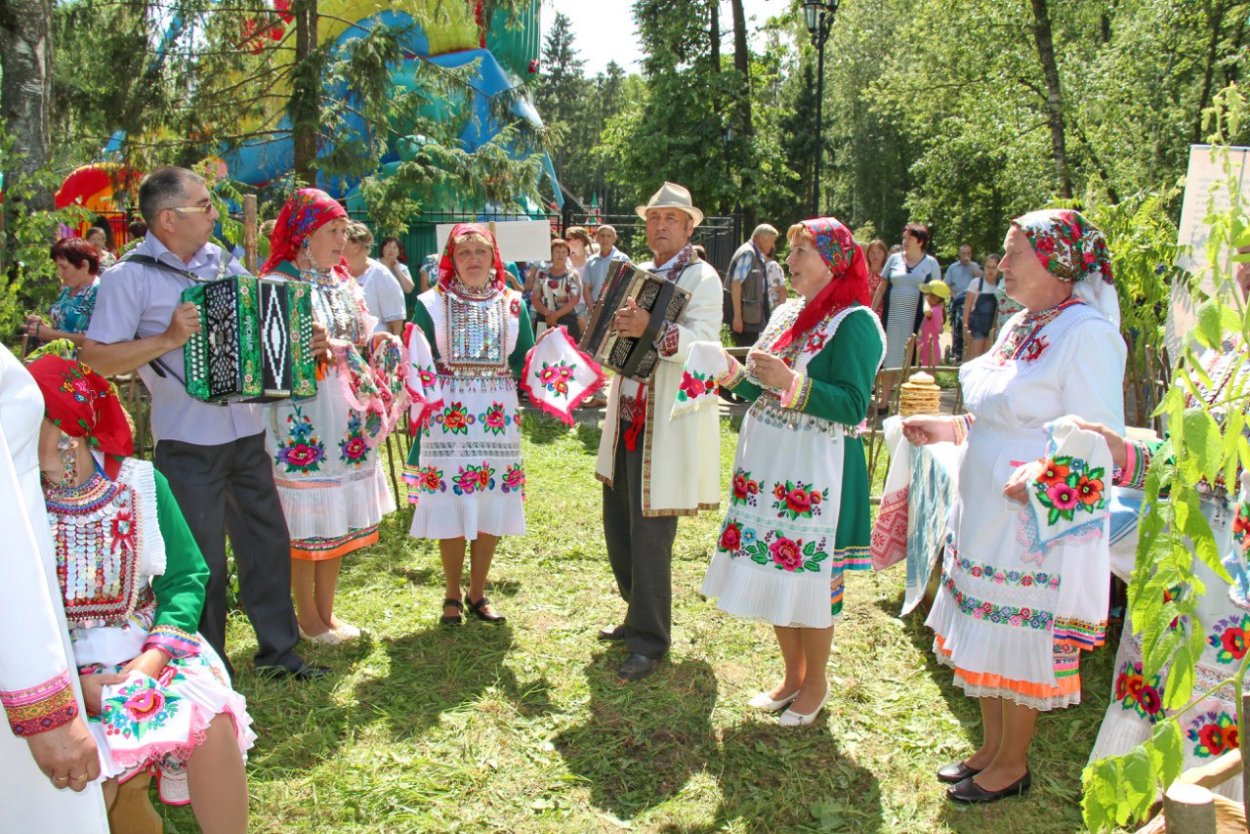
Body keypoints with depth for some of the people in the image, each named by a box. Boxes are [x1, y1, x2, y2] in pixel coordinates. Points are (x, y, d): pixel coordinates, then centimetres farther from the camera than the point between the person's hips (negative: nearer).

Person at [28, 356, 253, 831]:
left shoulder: (142, 483, -2)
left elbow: (186, 576, -2)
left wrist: (153, 659, -16)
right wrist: (72, 684, -18)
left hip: (151, 652, 1)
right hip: (63, 672, -1)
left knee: (213, 724, -24)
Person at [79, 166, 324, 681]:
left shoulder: (222, 262, 8)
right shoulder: (130, 276, -9)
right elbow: (95, 358, -12)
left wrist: (303, 342, 1)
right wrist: (170, 339, -21)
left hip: (246, 430, 6)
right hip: (189, 441, -5)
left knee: (267, 541, 12)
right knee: (201, 560, 5)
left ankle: (278, 649, 27)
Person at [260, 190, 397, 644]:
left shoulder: (344, 283, 13)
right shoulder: (278, 283, -8)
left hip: (346, 414, 7)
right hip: (301, 415, -7)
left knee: (339, 516, 12)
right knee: (305, 521, 2)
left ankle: (326, 610, 24)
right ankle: (308, 617, 17)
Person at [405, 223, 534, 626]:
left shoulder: (512, 304, 10)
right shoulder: (432, 303, 4)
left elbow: (525, 363, 10)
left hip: (497, 420, 2)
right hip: (448, 419, -2)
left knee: (491, 509, 6)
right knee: (451, 508, 2)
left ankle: (478, 593, 23)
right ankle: (453, 596, 20)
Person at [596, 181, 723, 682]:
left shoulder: (700, 278, -8)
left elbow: (702, 343, -25)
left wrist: (650, 329, -39)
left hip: (667, 424, -8)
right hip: (627, 416, 8)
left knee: (649, 533, -4)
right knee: (618, 524, 15)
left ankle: (650, 641, 11)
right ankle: (638, 616, 34)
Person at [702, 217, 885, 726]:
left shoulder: (854, 322, -11)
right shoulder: (786, 314, 13)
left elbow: (853, 406, -19)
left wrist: (791, 382, -28)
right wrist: (737, 378, -2)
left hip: (815, 471, -8)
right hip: (767, 465, 8)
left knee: (808, 576, 3)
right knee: (774, 571, 14)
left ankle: (816, 685, 23)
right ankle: (792, 676, 31)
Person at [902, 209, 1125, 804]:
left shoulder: (1087, 334, -17)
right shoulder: (1022, 326, 10)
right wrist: (948, 428, 11)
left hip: (1038, 525, -9)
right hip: (988, 513, 9)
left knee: (1021, 642, 6)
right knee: (988, 636, 18)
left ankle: (1011, 765, 26)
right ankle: (990, 748, 36)